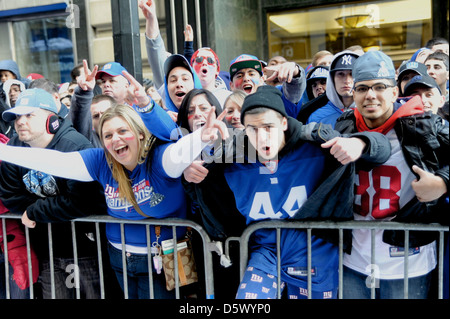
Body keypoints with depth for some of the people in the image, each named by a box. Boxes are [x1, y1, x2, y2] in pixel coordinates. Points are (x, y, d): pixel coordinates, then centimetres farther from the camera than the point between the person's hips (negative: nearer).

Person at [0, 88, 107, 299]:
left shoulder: (75, 146, -21)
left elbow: (80, 201, -28)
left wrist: (34, 212, -16)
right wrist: (53, 208, -12)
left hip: (86, 247, -5)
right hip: (47, 251, 5)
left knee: (94, 294, 8)